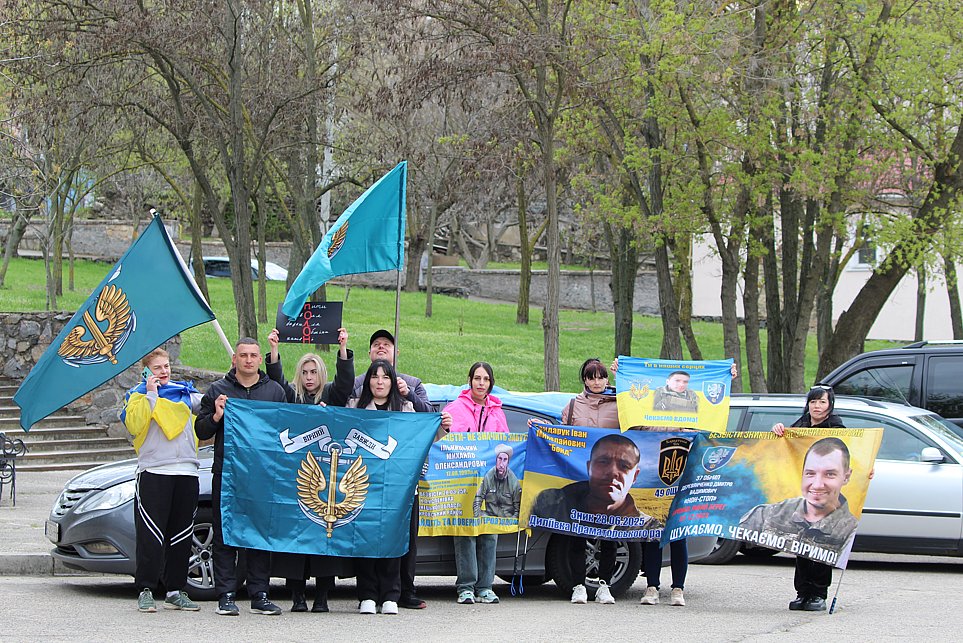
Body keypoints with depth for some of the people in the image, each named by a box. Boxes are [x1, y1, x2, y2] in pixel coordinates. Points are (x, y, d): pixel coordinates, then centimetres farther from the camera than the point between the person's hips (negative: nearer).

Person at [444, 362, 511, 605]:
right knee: (465, 531, -9)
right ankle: (466, 587, -8)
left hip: (490, 474, 4)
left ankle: (485, 587, 4)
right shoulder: (456, 408, 8)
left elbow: (505, 442, 20)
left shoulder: (496, 411, 19)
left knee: (490, 534, 0)